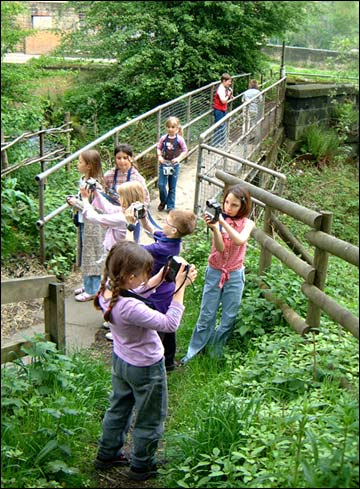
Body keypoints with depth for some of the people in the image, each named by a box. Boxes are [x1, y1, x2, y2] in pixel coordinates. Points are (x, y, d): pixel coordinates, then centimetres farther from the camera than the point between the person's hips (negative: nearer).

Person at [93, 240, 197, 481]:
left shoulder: (108, 290, -16)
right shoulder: (130, 308, -40)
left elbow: (138, 291, 3)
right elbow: (170, 323, -35)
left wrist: (162, 276, -8)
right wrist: (180, 288, -33)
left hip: (121, 361, 8)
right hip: (145, 367, -8)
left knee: (119, 408, 28)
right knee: (149, 419, 17)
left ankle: (107, 454, 46)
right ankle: (141, 466, 36)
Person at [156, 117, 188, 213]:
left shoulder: (179, 139, -11)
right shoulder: (163, 138, -4)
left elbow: (185, 151, -3)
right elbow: (158, 148, 7)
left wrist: (179, 158, -18)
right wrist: (159, 156, -10)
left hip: (174, 165, -2)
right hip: (164, 164, 2)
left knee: (172, 187, 8)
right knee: (161, 184, 0)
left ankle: (170, 206, 20)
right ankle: (163, 201, 26)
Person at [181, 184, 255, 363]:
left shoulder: (247, 223, -7)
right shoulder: (219, 219, -9)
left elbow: (240, 240, -28)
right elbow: (220, 248, -20)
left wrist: (223, 223, -37)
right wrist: (214, 228, -37)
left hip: (235, 275, 0)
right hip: (214, 272, 0)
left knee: (229, 318, 9)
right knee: (206, 316, 8)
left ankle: (217, 354, 25)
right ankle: (194, 352, 21)